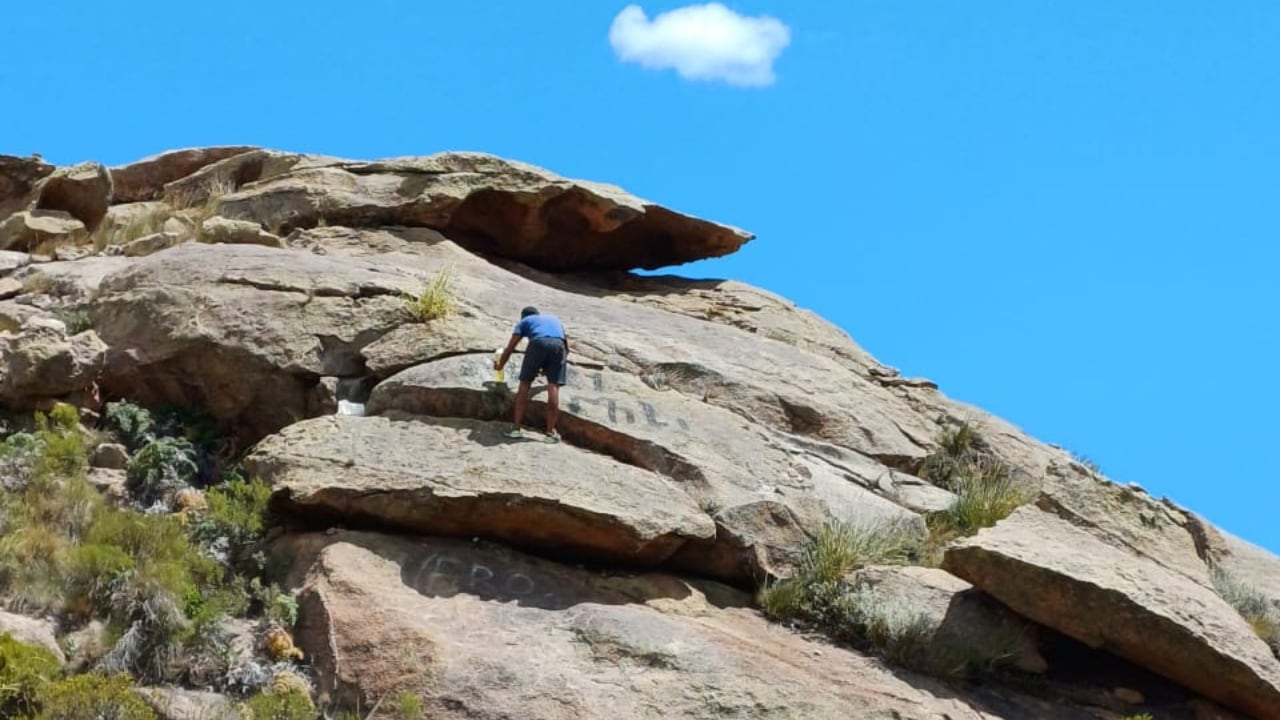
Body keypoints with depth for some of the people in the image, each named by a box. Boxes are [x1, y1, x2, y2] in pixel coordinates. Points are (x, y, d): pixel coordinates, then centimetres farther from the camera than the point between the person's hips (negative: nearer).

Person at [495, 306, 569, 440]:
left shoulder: (524, 321, 31)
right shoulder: (554, 319, 40)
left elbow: (510, 347, 28)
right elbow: (566, 342, 40)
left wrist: (500, 364, 42)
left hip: (538, 343, -2)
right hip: (558, 345, 2)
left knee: (525, 384, 6)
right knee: (553, 386, 0)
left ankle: (516, 428, 3)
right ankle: (551, 431, -3)